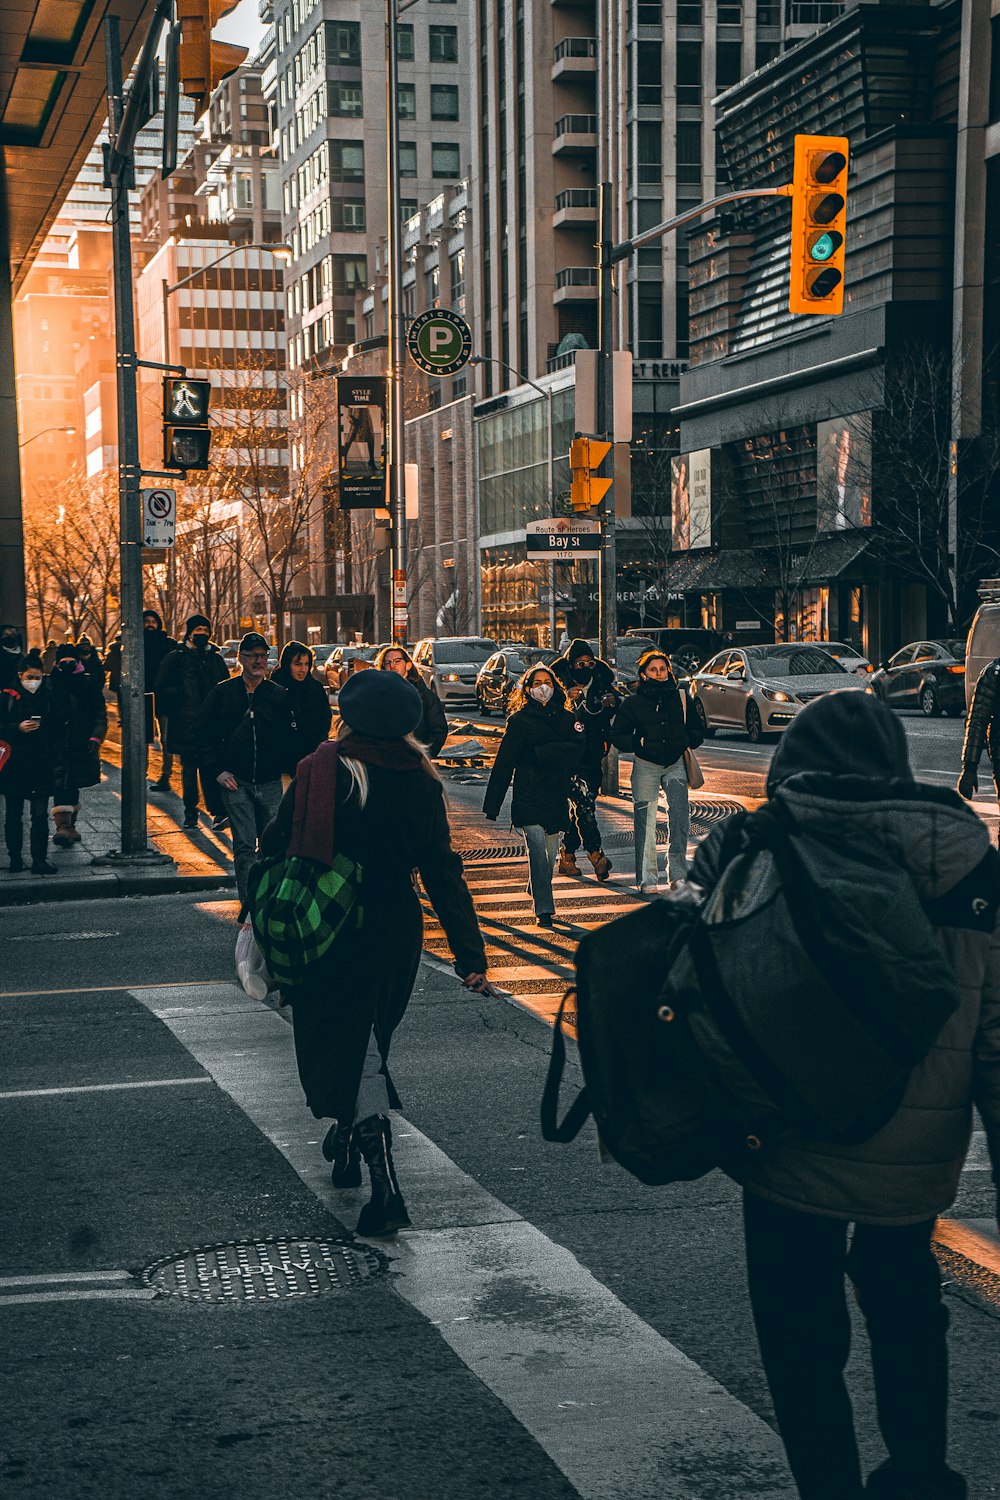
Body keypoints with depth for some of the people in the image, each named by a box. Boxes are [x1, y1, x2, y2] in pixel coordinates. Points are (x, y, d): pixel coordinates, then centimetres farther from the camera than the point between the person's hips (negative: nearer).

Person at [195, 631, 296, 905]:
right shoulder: (223, 693, 3)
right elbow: (203, 735, 5)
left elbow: (290, 738, 11)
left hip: (270, 783, 2)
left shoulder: (279, 695, 6)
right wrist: (216, 771, -3)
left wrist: (290, 771, -1)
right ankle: (249, 903, -1)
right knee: (244, 845, -4)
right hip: (236, 782, -1)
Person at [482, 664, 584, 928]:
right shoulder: (519, 720, 3)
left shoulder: (566, 719, 14)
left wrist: (538, 753, -10)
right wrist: (492, 805, -4)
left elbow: (576, 749, 3)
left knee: (550, 855, 7)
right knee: (537, 851, -14)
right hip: (528, 796, -3)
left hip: (557, 795, 3)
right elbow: (503, 763, 0)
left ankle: (538, 894, 30)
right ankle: (543, 909, -14)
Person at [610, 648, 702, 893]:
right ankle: (647, 879, 5)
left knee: (680, 817, -13)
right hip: (645, 765, -1)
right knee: (645, 822, -2)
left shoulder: (681, 697, 8)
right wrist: (638, 742, -13)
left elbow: (695, 729, 15)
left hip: (676, 764, 1)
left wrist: (688, 740, -4)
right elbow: (618, 734, 2)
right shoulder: (633, 702, 1)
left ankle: (677, 875, -6)